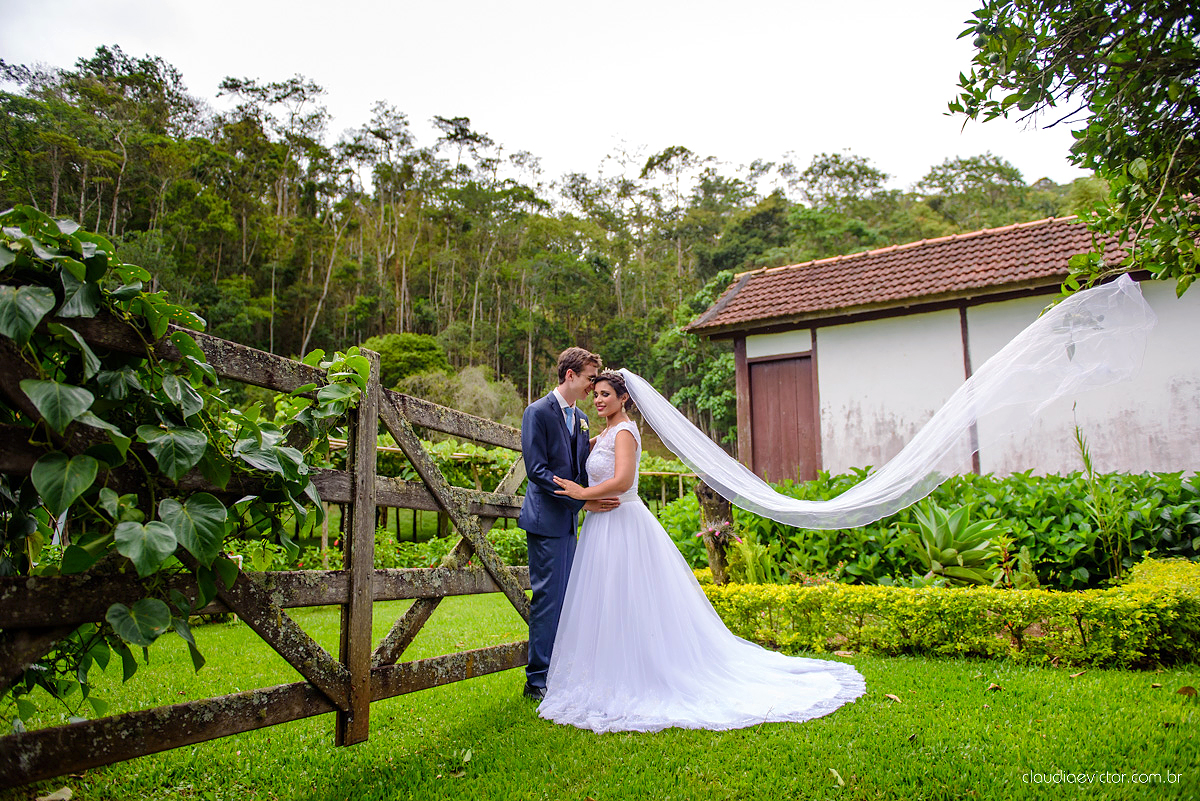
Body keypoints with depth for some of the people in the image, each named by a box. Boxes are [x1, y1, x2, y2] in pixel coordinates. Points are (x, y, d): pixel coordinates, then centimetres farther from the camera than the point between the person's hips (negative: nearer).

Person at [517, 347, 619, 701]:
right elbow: (537, 469, -16)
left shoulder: (581, 419, 15)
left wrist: (595, 499, -1)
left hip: (570, 521, 8)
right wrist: (581, 499, -19)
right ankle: (538, 680, 7)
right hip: (546, 520, -8)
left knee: (565, 597, 12)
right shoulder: (538, 412, -10)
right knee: (548, 597, -4)